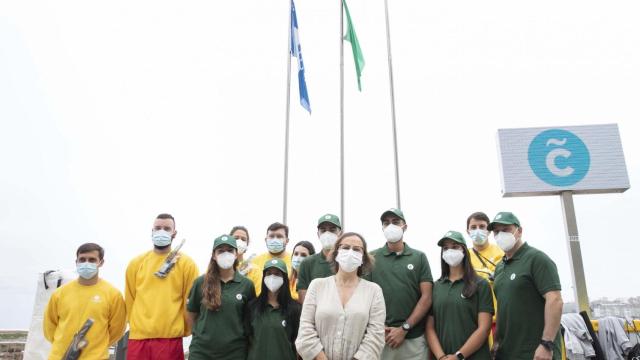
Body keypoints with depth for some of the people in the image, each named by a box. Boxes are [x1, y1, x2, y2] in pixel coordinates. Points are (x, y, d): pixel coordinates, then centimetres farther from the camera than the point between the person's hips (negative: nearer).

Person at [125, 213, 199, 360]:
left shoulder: (186, 264, 0)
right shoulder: (136, 263, 10)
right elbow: (130, 300, 14)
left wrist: (182, 330, 4)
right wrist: (136, 324, 12)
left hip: (170, 339, -2)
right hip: (138, 338, 3)